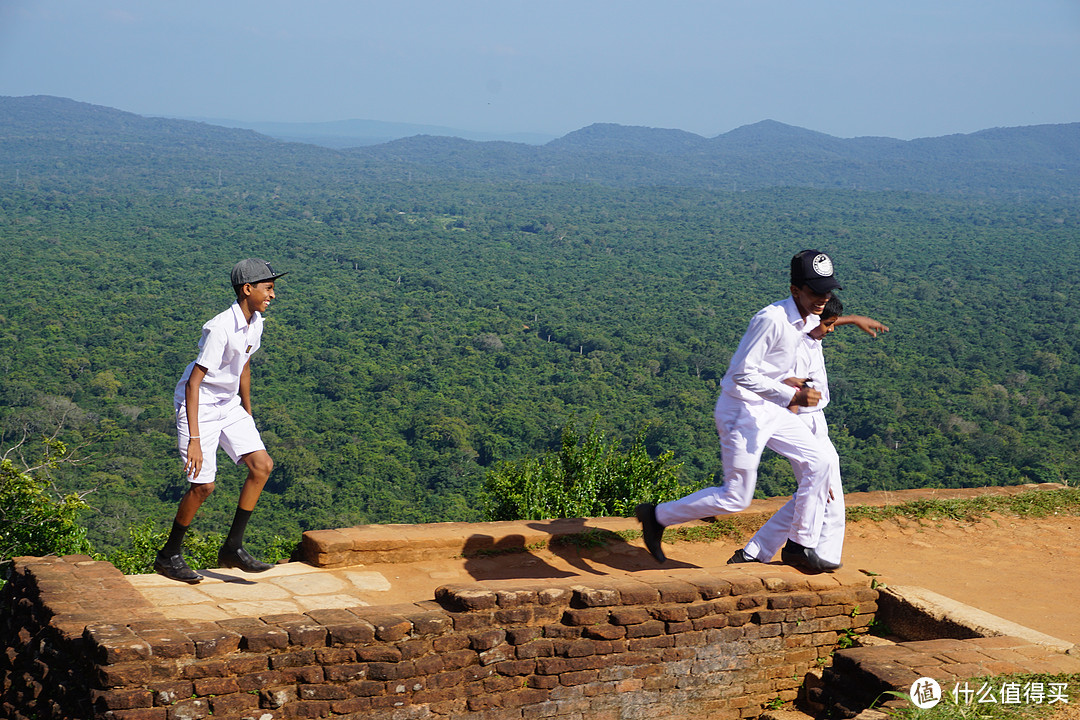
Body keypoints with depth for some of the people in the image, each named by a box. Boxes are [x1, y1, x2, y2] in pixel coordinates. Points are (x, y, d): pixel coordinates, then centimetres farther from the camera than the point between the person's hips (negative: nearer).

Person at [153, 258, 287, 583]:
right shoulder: (221, 329, -26)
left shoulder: (255, 322, 0)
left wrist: (248, 414, 23)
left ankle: (233, 548, 4)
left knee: (262, 465, -5)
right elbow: (193, 383, -26)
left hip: (229, 405, 8)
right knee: (203, 486, -6)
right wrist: (194, 440, -30)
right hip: (198, 407, -8)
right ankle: (168, 556, 14)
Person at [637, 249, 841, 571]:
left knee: (821, 460, 1)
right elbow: (741, 372, -27)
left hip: (770, 408, 9)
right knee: (735, 497, -3)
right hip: (742, 410, -9)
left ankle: (799, 546, 11)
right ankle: (657, 515, 14)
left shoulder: (809, 320, 5)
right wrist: (791, 395, -29)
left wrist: (784, 379, 7)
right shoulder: (772, 318, -25)